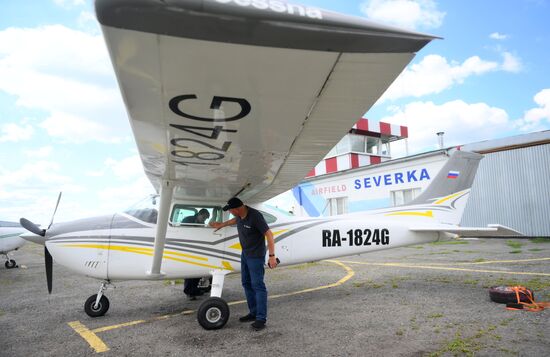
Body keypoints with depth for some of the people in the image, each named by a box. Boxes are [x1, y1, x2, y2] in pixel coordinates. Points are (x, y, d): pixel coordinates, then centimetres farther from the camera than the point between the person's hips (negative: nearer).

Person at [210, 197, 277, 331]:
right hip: (245, 253, 9)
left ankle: (261, 318, 0)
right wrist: (222, 225, 32)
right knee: (246, 283, 14)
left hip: (256, 255, -9)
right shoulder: (239, 215, -4)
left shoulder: (255, 216, -28)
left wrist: (272, 256, -29)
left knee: (257, 285, -6)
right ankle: (253, 313, 24)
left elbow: (269, 234, -26)